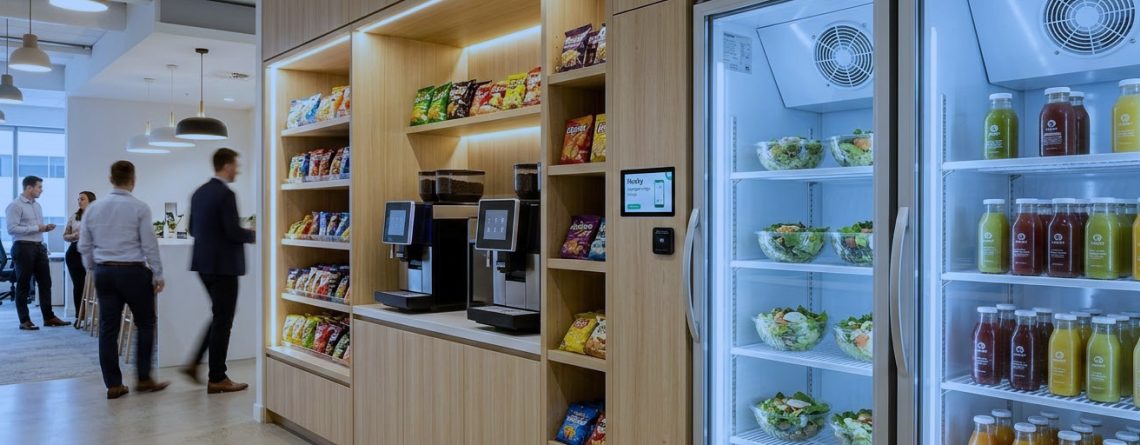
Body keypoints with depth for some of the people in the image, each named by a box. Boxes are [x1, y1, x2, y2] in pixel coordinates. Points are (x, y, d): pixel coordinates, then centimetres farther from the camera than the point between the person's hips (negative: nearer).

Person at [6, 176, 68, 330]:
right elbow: (12, 229, -19)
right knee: (23, 286, 2)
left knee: (45, 283, 7)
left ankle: (48, 317, 14)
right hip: (24, 248, -8)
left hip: (39, 247, 8)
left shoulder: (37, 206, 16)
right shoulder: (15, 205, -10)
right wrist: (37, 228, -19)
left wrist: (45, 228, 2)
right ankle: (24, 321, 9)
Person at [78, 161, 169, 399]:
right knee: (145, 324, 8)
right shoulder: (140, 208, -9)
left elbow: (84, 246, 10)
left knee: (108, 328, 7)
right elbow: (149, 245, -9)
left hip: (104, 272, 5)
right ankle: (144, 379, 9)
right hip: (133, 272, -5)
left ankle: (113, 384, 10)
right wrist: (158, 275, -2)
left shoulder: (93, 208, 6)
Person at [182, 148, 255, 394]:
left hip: (204, 263, 9)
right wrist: (253, 235, -2)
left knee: (219, 316, 21)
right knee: (223, 321, 0)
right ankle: (217, 379, 7)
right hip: (223, 265, -9)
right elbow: (234, 232, -21)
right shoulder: (226, 194, -16)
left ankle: (194, 363, 19)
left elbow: (193, 229, 16)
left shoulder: (199, 192, 11)